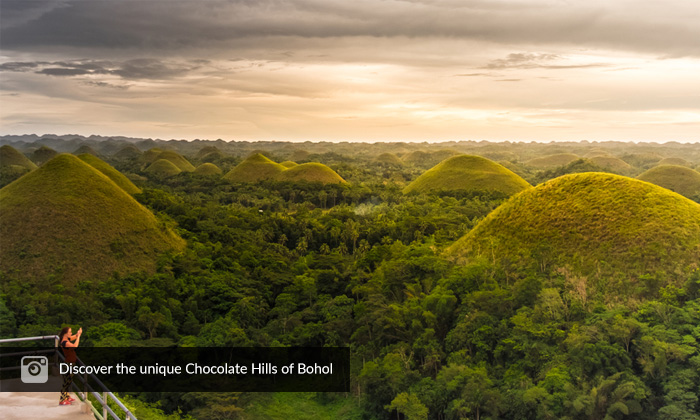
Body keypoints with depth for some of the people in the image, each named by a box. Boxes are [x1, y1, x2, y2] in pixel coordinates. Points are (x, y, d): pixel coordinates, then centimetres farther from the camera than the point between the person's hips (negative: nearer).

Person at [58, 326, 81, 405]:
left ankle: (67, 397, 34)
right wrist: (78, 336, -30)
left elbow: (75, 337, 19)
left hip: (70, 364, 10)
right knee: (66, 382, -2)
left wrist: (79, 333, -3)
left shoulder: (67, 339, 4)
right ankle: (62, 400, 6)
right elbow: (75, 345, -38)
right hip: (67, 364, -10)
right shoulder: (64, 342, -24)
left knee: (69, 381, 21)